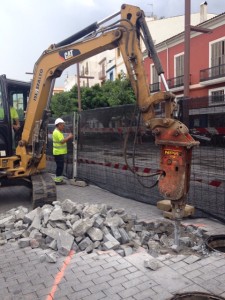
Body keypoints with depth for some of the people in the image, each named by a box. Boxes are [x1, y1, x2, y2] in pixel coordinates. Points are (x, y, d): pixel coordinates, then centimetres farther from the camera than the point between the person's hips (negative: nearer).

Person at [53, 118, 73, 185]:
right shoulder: (56, 132, -16)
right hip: (58, 152, -11)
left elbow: (63, 140, 19)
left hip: (60, 152, 11)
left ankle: (59, 179, 23)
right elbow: (62, 141, -24)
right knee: (60, 166, -6)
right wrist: (69, 137, -15)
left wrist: (68, 137, 7)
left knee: (60, 166, 15)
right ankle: (57, 180, 0)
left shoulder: (59, 132, 18)